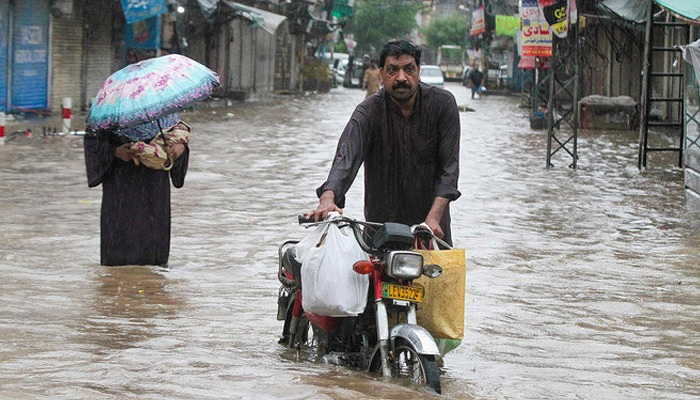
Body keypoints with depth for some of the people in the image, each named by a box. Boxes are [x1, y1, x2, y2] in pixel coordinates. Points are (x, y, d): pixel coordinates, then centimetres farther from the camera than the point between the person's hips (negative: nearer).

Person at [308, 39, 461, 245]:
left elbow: (449, 167, -13)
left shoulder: (443, 103, -10)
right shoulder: (368, 112, -13)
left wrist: (433, 218, -26)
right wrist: (327, 199, -49)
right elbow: (346, 157, -29)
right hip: (382, 220, -1)